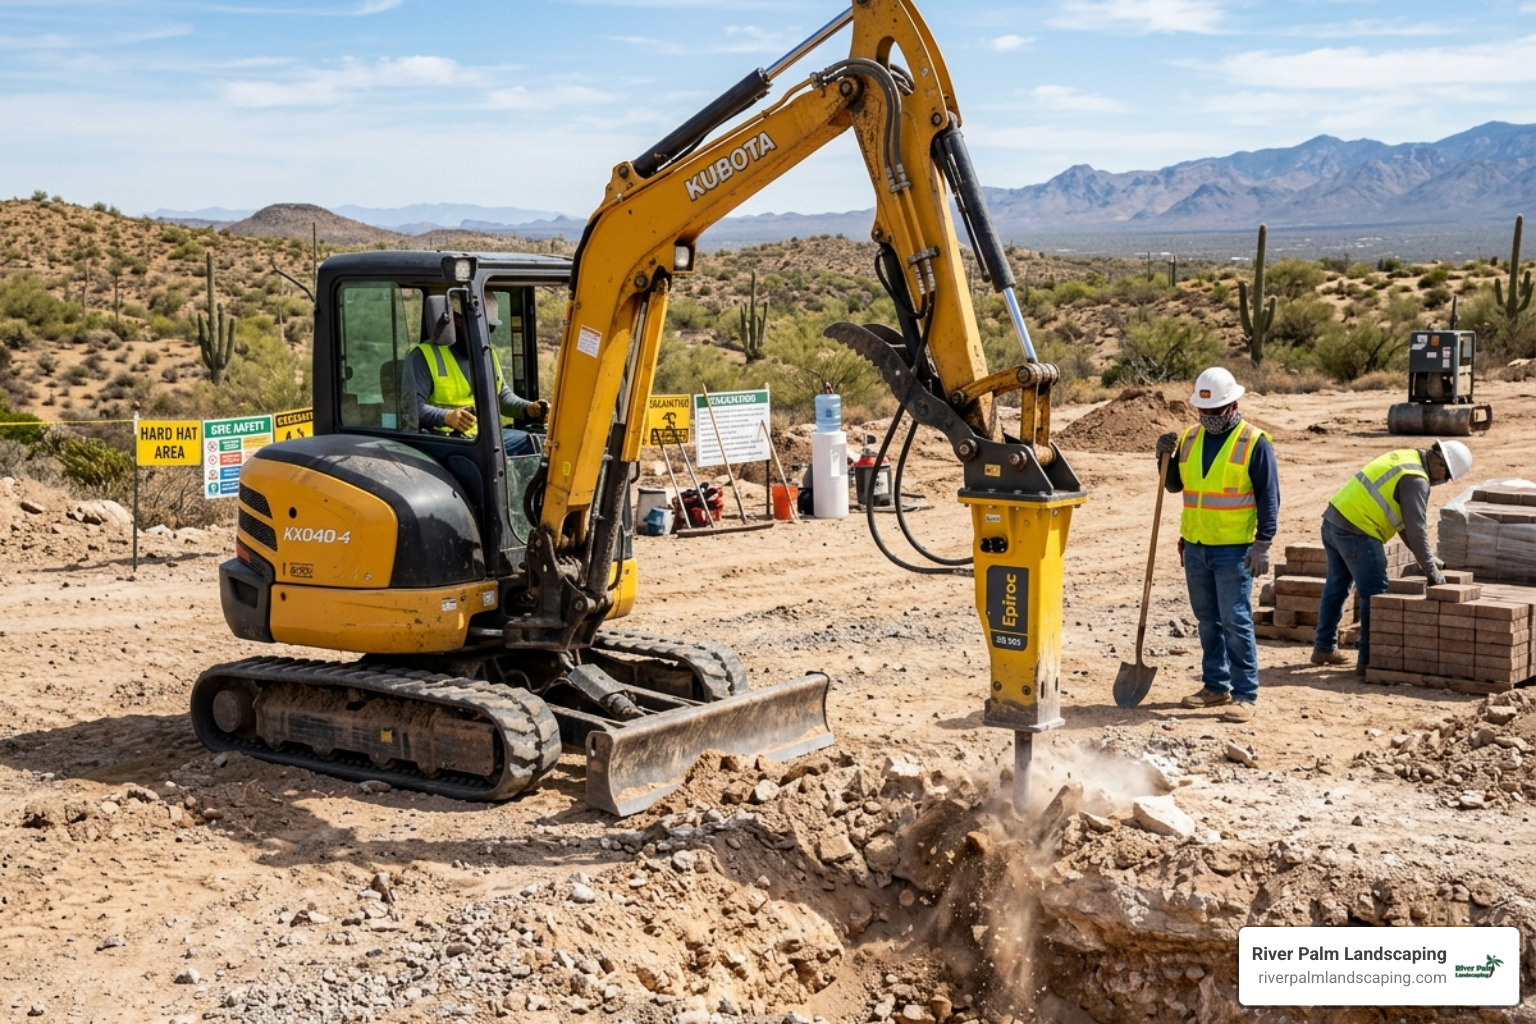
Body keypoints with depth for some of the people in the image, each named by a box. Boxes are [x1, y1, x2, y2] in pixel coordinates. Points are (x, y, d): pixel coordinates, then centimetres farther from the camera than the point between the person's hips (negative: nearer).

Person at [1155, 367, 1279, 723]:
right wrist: (1166, 457, -3)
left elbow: (1269, 498, -7)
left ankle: (1246, 695, 0)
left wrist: (1263, 545, -12)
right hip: (1195, 547, 6)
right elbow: (1174, 485, 17)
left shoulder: (1255, 443, -7)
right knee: (1208, 621, 12)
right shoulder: (1190, 439, 9)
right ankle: (1215, 686, 21)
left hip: (1234, 549, -6)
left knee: (1235, 622, -6)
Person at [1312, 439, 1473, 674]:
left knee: (1337, 587, 20)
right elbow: (1416, 528, -14)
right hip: (1357, 532, -10)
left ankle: (1324, 648, 31)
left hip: (1333, 519, 10)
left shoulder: (1405, 457, 16)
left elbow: (1405, 520, 21)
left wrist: (1425, 557, 21)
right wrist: (1431, 571, -5)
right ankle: (1368, 659, 1)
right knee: (1375, 595, -2)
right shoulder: (1416, 480, -14)